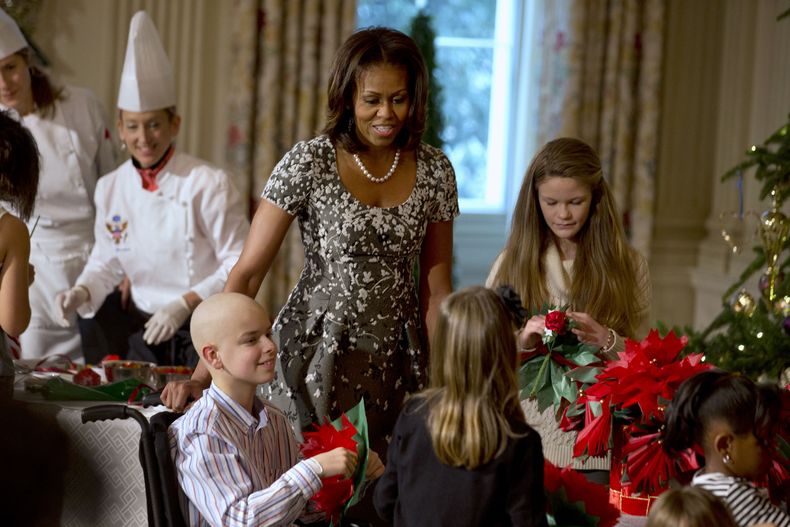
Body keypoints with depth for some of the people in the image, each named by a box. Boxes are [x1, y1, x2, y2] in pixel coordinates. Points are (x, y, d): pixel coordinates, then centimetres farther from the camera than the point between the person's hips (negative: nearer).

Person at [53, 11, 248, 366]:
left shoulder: (209, 184, -14)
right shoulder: (110, 188, 1)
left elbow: (240, 266, -11)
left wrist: (185, 304, -21)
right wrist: (81, 292, -6)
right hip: (144, 334, 4)